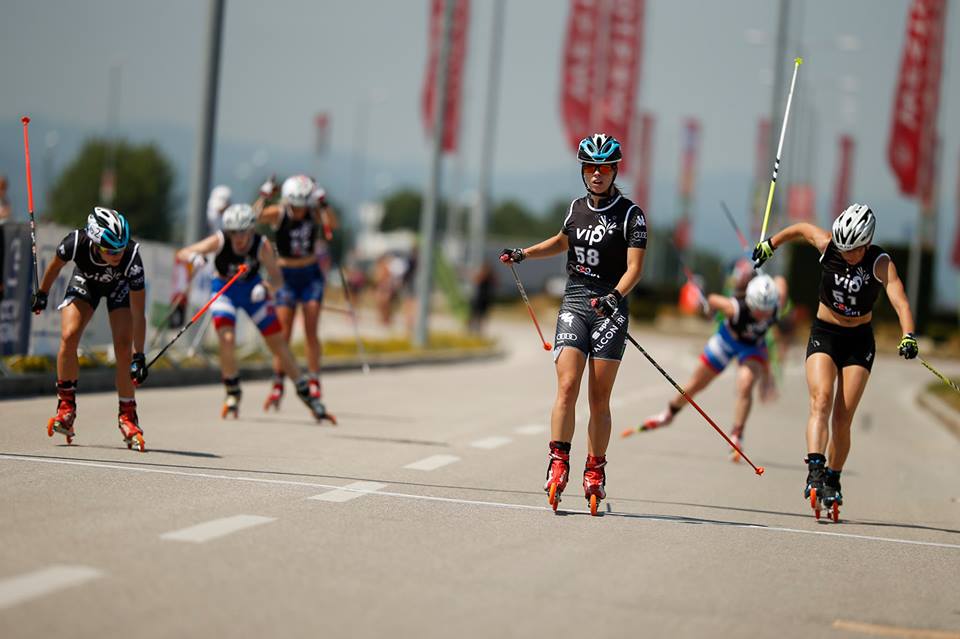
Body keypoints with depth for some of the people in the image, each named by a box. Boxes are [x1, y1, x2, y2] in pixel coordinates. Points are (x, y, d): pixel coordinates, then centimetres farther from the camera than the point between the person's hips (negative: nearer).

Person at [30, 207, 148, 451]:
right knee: (69, 336, -18)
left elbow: (138, 312, -33)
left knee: (123, 346, -17)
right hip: (85, 280, 1)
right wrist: (42, 293, 5)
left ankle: (127, 416, -3)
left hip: (119, 285, -1)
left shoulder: (131, 258, -40)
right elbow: (56, 265, -11)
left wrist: (138, 356, -34)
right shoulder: (76, 243, -37)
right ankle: (66, 406, 0)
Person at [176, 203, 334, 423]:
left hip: (252, 289, 1)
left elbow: (278, 279, -22)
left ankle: (305, 392, 15)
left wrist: (266, 287, -44)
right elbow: (181, 254, -29)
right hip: (224, 290, -1)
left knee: (278, 344, 1)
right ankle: (233, 393, 2)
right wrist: (193, 257, -52)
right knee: (227, 339, -21)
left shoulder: (262, 245, -26)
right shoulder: (220, 241, -27)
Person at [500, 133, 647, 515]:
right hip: (574, 302, 3)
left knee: (599, 399, 0)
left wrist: (615, 296, -29)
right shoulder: (577, 207, 11)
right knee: (567, 389, -12)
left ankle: (594, 472, 12)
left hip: (610, 308, -3)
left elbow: (635, 267, -12)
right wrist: (523, 254, 25)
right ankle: (558, 464, -10)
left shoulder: (631, 215, -3)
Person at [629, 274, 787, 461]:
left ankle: (736, 436, -13)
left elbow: (780, 281, -13)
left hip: (753, 346, 1)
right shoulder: (735, 308, -42)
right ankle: (669, 414, 43)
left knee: (745, 384, -27)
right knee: (695, 385, 14)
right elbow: (712, 299, -21)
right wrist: (711, 310, 4)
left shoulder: (777, 305, -35)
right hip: (728, 338, -1)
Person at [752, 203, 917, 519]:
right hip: (824, 335, 1)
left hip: (859, 341, -1)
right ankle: (815, 471, -35)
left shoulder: (880, 263, -20)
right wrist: (770, 244, 20)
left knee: (843, 418, -2)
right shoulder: (827, 244, -14)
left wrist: (908, 336, -51)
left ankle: (832, 482, 13)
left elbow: (900, 302, -34)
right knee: (821, 400, -21)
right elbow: (801, 229, 7)